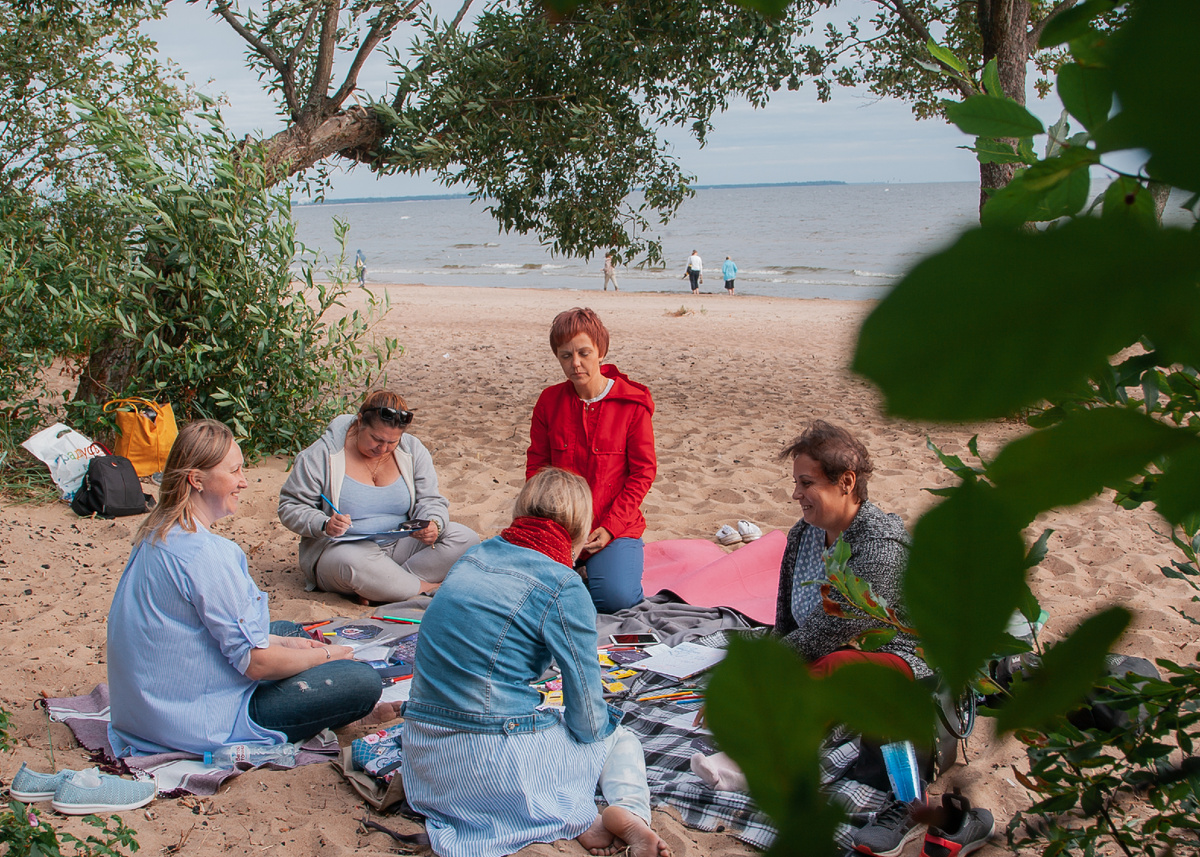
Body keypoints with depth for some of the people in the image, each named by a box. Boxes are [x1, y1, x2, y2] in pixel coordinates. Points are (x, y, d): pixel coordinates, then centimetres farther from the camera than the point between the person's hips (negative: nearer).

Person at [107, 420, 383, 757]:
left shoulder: (156, 534, 4)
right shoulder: (206, 553, -26)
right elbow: (256, 663, -22)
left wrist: (286, 642, 14)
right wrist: (325, 655, -5)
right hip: (196, 722, -10)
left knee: (288, 630, 28)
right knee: (362, 682, -14)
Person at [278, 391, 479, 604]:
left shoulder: (413, 451, 3)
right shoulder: (321, 456, -7)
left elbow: (430, 500, 4)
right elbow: (290, 507, -4)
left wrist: (433, 525, -20)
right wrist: (324, 525, -25)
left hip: (399, 544, 4)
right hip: (340, 548, -4)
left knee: (465, 538, -17)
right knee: (355, 564, -41)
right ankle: (427, 586, -20)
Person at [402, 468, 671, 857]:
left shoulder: (474, 557, 8)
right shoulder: (563, 588, -12)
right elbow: (587, 717, -7)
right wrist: (604, 724, 16)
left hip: (425, 763, 6)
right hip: (497, 763, -5)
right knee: (620, 739, 21)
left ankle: (576, 817, 3)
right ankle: (630, 811, -10)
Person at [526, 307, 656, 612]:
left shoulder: (632, 404, -6)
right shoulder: (549, 401, 3)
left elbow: (643, 472, -5)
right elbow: (536, 467, 8)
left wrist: (610, 527, -14)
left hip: (615, 526, -2)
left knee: (614, 597, -25)